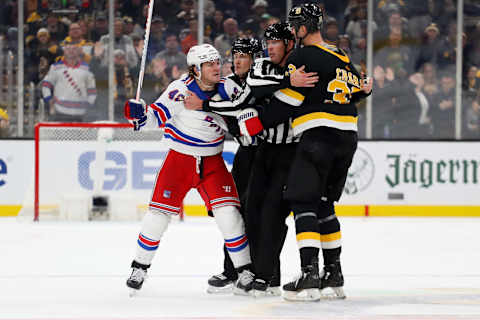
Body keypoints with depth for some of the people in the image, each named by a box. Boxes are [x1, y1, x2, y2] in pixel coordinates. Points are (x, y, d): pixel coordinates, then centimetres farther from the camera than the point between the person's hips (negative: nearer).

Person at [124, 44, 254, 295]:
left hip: (212, 163, 2)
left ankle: (244, 271, -2)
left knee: (228, 213, -12)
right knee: (159, 211, -5)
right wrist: (139, 113, -32)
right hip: (179, 159, -2)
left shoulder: (227, 91, -4)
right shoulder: (180, 90, -15)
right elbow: (157, 115, -14)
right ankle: (140, 267, 13)